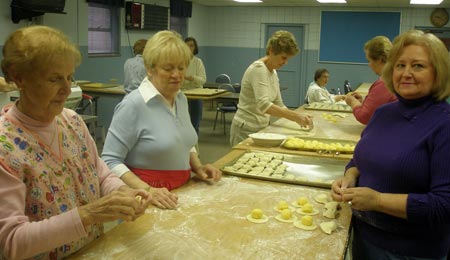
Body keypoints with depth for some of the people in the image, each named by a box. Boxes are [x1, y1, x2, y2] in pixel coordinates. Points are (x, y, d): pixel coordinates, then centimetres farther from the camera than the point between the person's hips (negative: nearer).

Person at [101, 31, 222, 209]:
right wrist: (148, 191, -26)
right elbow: (110, 160, -17)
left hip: (181, 192, 6)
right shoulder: (133, 104, -17)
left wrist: (198, 167, 3)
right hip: (146, 201, -5)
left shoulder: (181, 99, 5)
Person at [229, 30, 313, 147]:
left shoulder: (273, 72, 9)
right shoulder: (258, 69, -18)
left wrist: (298, 117, -3)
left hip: (261, 128, 8)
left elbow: (278, 104, 12)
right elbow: (264, 105, -31)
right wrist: (295, 116, -34)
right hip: (246, 129, -8)